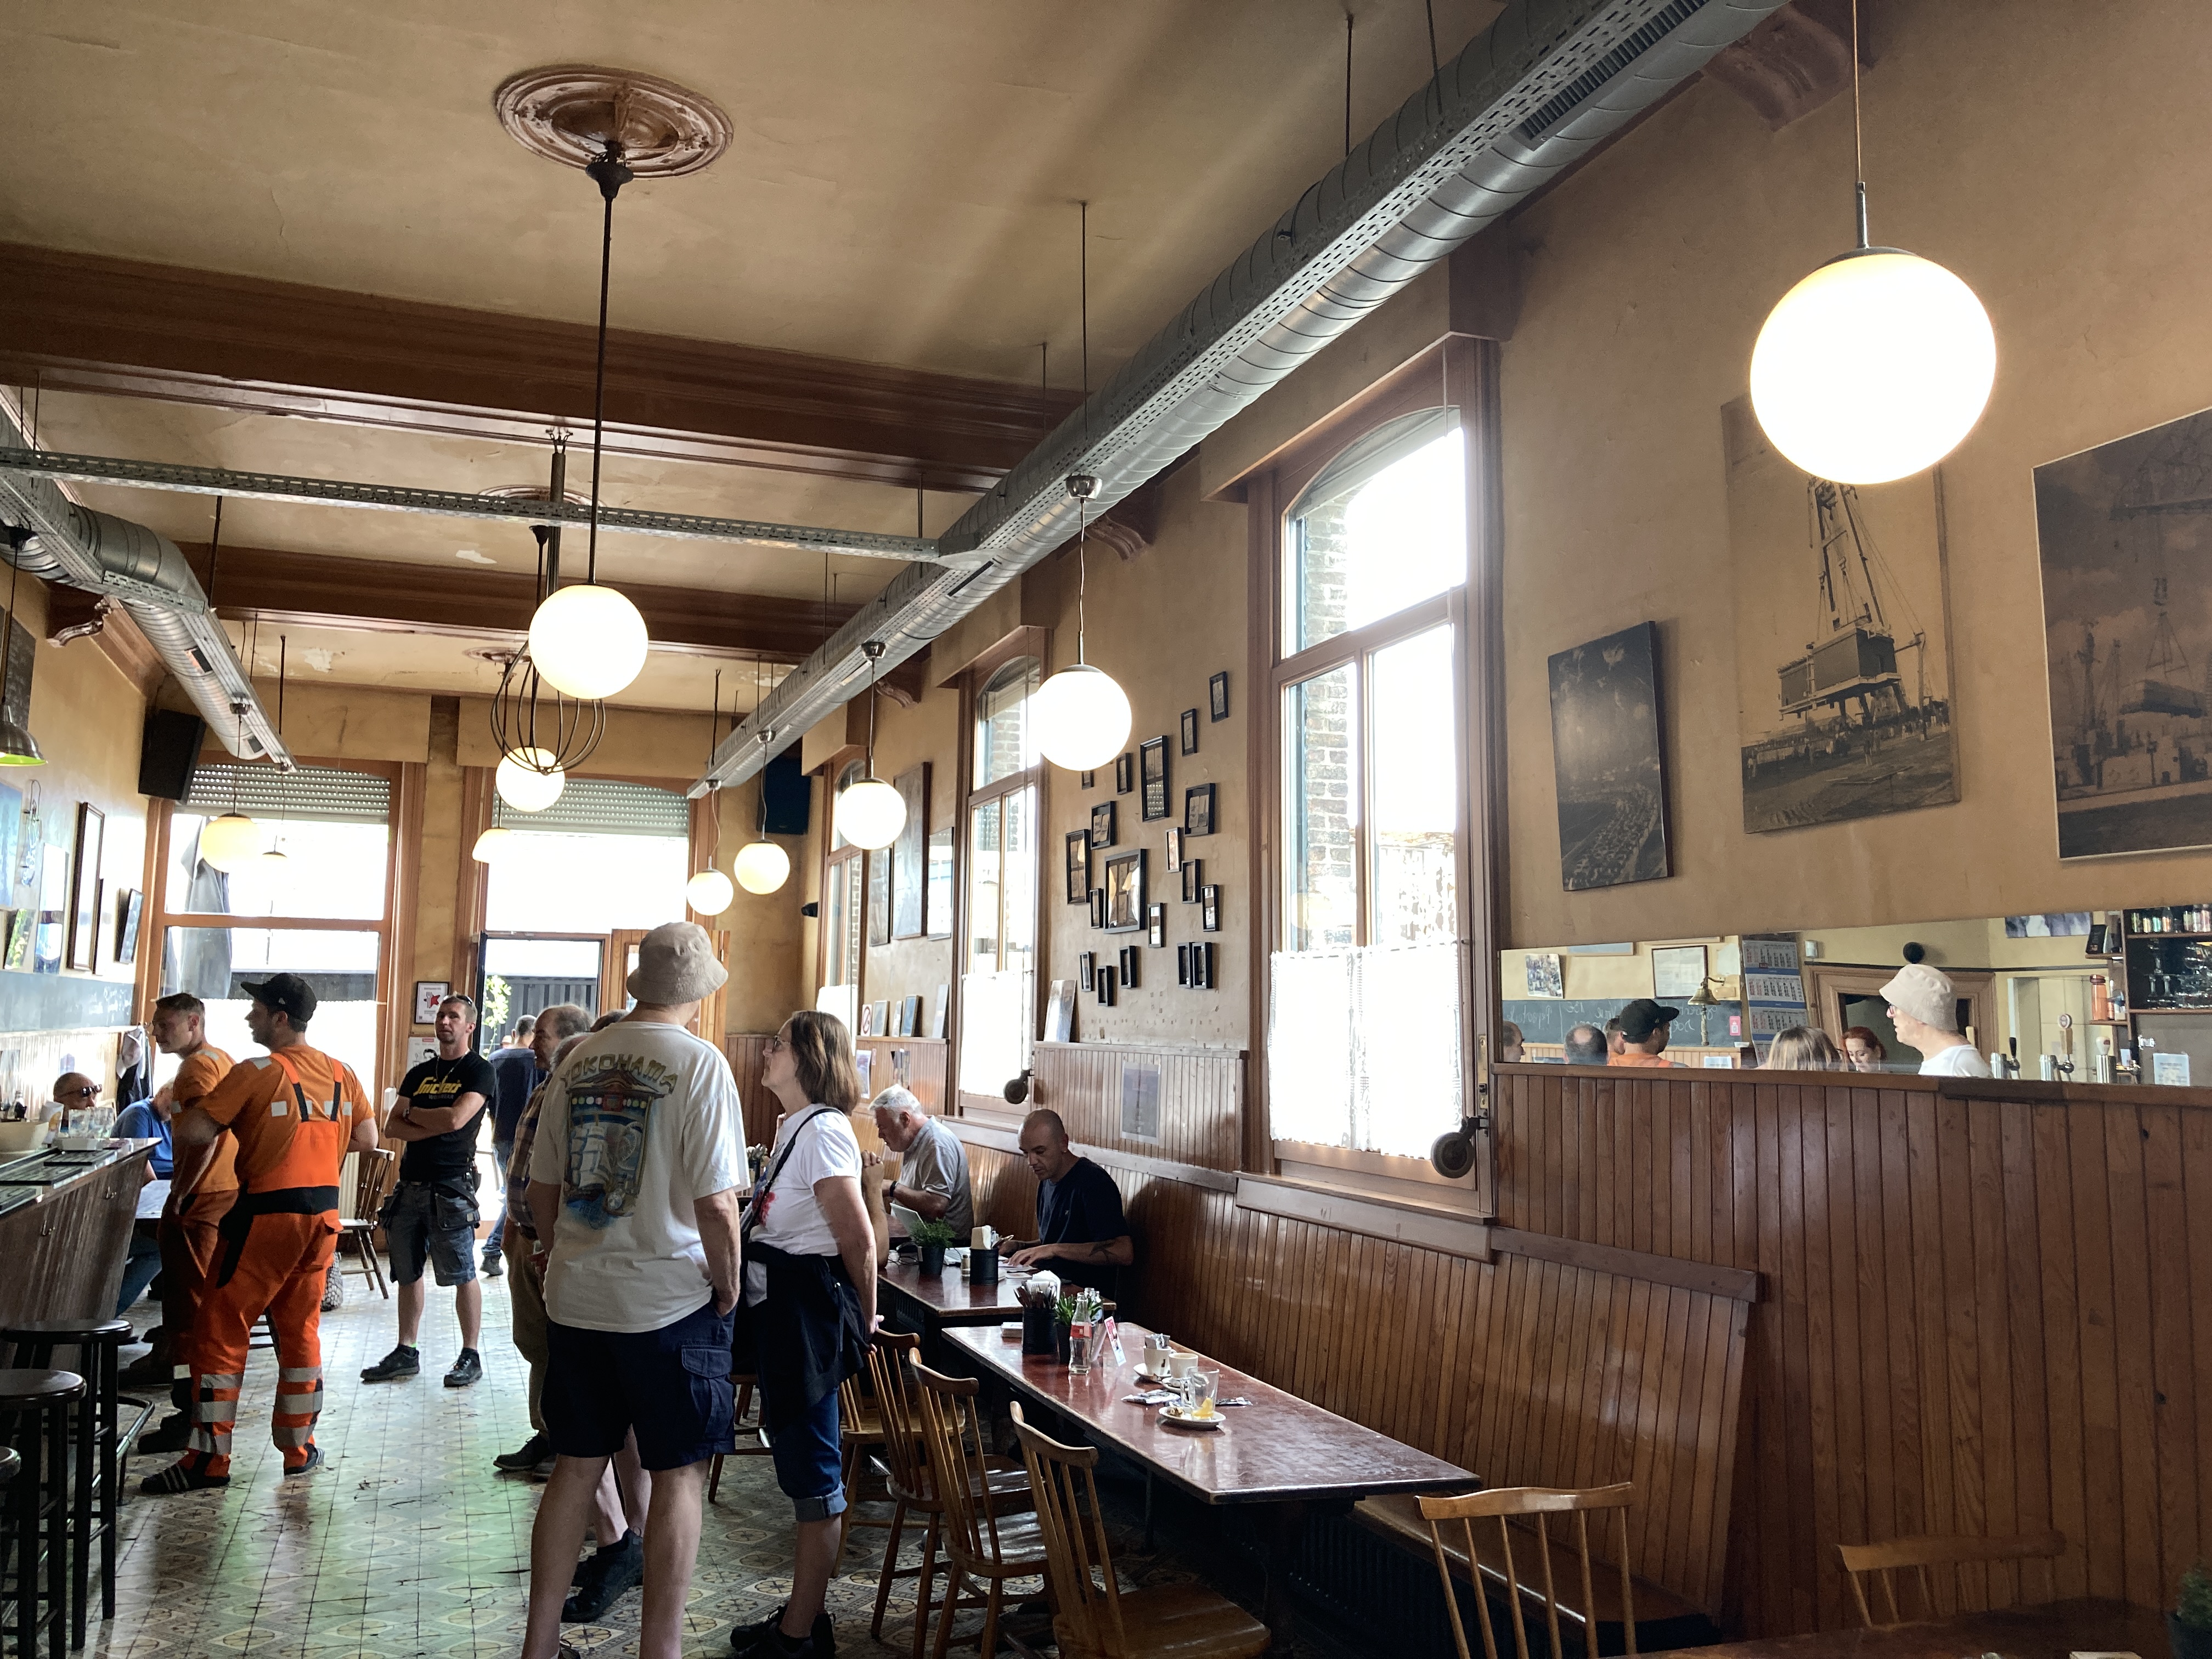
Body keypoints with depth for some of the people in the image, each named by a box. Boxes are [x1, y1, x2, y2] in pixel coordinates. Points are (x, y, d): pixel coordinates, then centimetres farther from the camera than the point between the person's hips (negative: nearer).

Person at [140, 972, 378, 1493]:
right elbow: (368, 1139, 11)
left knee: (221, 1333, 3)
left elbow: (193, 1132, -16)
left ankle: (209, 1459, 3)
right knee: (300, 1331, 16)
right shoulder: (341, 1074, 6)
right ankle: (300, 1446, 22)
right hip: (324, 1213, 6)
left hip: (269, 1213, -6)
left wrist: (196, 1156, 6)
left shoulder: (259, 1072, -12)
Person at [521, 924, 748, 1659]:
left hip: (576, 1296, 6)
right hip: (670, 1300, -5)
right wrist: (728, 1287, -4)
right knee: (679, 1474, 7)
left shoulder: (579, 1061, 3)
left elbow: (542, 1187, 11)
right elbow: (715, 1203, -17)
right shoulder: (699, 1062, -14)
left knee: (576, 1466, 16)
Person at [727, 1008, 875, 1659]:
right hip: (780, 1308, 10)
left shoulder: (822, 1131, -18)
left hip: (807, 1310, -10)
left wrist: (862, 1321, -6)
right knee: (799, 1462, 17)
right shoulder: (795, 1125, 14)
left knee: (812, 1471, 1)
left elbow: (859, 1240, -18)